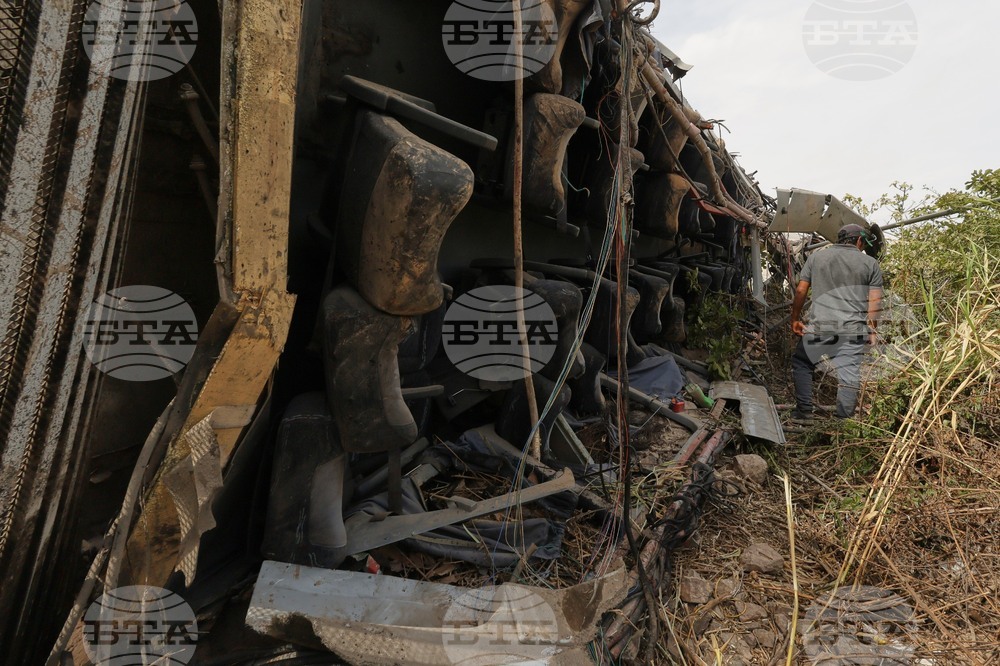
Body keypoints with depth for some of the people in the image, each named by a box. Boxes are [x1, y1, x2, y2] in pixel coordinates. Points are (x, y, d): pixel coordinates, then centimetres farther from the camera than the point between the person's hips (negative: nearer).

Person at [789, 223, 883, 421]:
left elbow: (801, 290, 7)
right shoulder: (870, 263, 10)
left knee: (800, 362, 16)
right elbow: (875, 301, 4)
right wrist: (872, 330, 10)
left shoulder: (816, 257, 11)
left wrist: (795, 319, 13)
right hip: (854, 330, 0)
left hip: (819, 325, 0)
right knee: (848, 374, 1)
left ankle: (804, 412, 14)